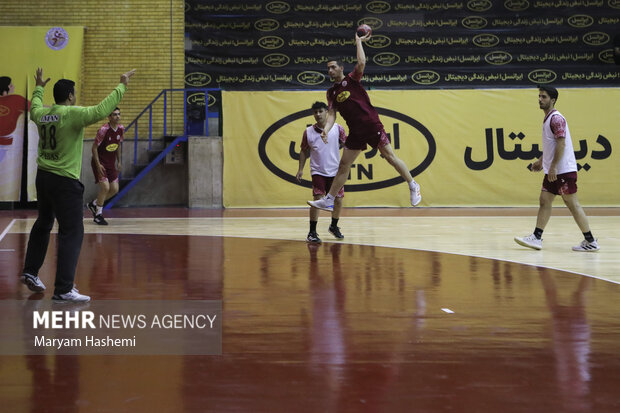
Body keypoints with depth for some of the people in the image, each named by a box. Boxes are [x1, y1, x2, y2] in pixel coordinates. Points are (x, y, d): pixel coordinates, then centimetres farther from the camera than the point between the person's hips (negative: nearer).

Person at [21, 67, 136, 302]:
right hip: (64, 181, -8)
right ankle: (63, 290, -6)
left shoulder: (42, 114, 6)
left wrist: (39, 87, 48)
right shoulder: (72, 113, -16)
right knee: (72, 233, -4)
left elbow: (34, 107, 31)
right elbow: (101, 111, -25)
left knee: (43, 224, 26)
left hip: (43, 176, 8)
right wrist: (122, 86, -15)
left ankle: (30, 272, 33)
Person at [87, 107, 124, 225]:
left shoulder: (121, 129, 0)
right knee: (105, 187, -14)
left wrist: (119, 161, 13)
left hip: (111, 163, 7)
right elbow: (94, 147, -15)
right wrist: (98, 164, -19)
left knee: (114, 189, 3)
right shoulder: (104, 130, -20)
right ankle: (98, 215, 3)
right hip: (100, 162, -7)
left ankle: (93, 204, 26)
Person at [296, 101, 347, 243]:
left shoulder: (337, 129, -3)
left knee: (338, 200, 8)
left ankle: (334, 226, 33)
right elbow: (304, 151, 8)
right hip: (318, 171, -2)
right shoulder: (308, 132, -1)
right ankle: (312, 232, -7)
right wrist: (300, 169, 2)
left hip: (335, 171, 2)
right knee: (318, 199, -14)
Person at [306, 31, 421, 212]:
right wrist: (326, 129, -13)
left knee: (390, 157, -4)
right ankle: (328, 201, 9)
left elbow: (361, 63, -18)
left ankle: (413, 185, 11)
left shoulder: (352, 79, 0)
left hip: (372, 125, -5)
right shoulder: (331, 92, 12)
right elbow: (332, 113, 5)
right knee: (343, 165, 6)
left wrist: (359, 41, -9)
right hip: (355, 132, 5)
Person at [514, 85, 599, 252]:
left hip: (564, 170, -10)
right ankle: (537, 238, 8)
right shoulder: (548, 118, 16)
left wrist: (553, 167, -22)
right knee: (544, 202, 7)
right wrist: (541, 161, 26)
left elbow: (561, 144, -20)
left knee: (572, 204, -5)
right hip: (553, 171, 10)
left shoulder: (556, 118, -14)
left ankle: (590, 241, 2)